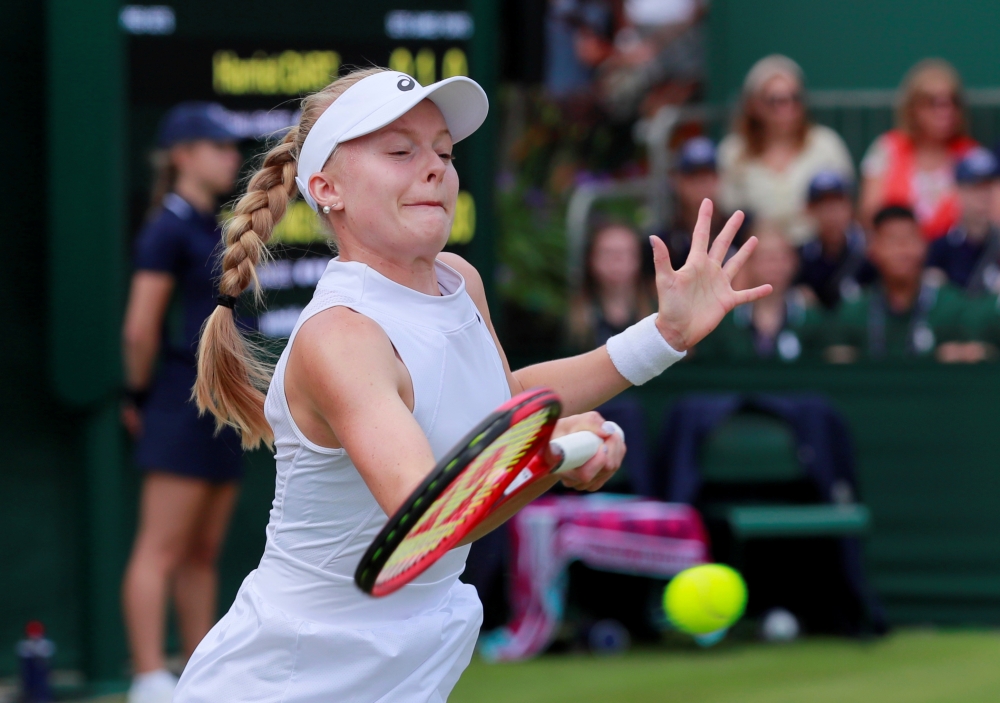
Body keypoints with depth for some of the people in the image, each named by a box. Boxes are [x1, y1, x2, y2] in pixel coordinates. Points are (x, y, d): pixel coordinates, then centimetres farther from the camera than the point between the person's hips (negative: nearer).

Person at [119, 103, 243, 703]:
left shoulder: (212, 227, 16)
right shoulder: (169, 229, -10)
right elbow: (140, 330, -13)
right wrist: (140, 399, -3)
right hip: (183, 403, -9)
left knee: (203, 552, 10)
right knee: (161, 550, -9)